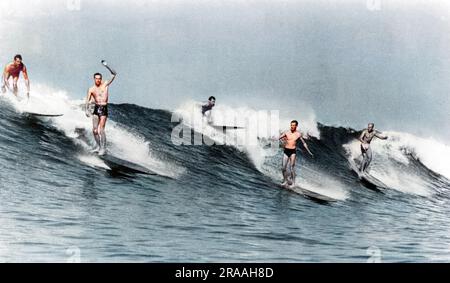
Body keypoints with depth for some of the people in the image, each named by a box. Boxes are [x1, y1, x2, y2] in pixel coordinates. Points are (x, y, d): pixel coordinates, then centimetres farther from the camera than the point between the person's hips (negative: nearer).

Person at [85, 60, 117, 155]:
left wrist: (106, 66, -12)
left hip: (104, 109, -3)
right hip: (96, 108, 3)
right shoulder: (91, 89, 6)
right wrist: (87, 109, -12)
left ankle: (103, 148, -5)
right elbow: (88, 100, 3)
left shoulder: (105, 84, 3)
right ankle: (99, 146, 19)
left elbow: (114, 74, -2)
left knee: (101, 129, -11)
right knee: (95, 130, 2)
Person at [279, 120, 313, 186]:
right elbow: (279, 138, 9)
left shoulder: (298, 134, 1)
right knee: (283, 167, 0)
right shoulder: (287, 133, 2)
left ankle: (292, 181, 3)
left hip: (293, 152, -2)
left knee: (292, 167, -7)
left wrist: (309, 151, 8)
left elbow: (304, 143, 10)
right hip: (286, 151, 2)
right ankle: (285, 180, 18)